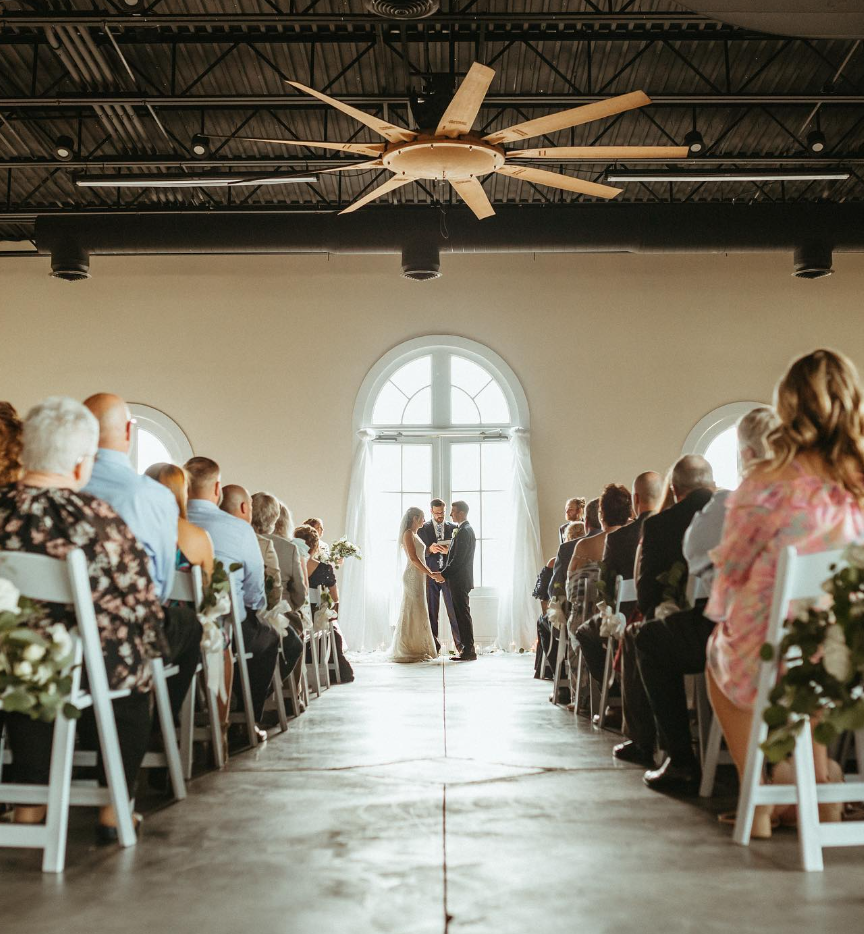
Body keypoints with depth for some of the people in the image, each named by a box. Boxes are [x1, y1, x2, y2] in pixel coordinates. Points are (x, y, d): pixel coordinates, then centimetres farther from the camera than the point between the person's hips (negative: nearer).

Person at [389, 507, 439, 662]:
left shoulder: (414, 534, 18)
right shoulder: (408, 534, -11)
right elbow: (413, 558, -19)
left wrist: (431, 573, 14)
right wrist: (431, 574, -17)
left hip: (418, 576, 10)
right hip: (413, 576, -10)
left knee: (417, 613, 12)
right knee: (413, 612, -7)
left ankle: (416, 650, 17)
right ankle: (410, 651, -4)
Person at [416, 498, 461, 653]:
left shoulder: (453, 528, 9)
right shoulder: (423, 529, 7)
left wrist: (449, 551, -13)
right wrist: (429, 549, -15)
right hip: (430, 575, 0)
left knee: (454, 610, -4)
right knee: (431, 612, 2)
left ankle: (460, 644, 0)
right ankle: (433, 646, 7)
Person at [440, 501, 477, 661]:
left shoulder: (464, 531, -16)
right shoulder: (465, 529, 17)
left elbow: (458, 559, -20)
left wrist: (443, 574, -13)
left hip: (460, 581, -10)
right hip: (459, 580, 10)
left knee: (463, 615, -6)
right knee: (461, 615, 11)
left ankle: (469, 651, -2)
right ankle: (467, 649, 15)